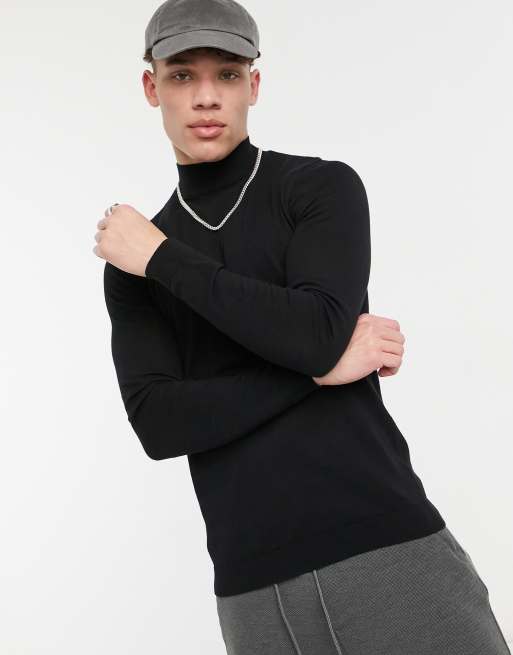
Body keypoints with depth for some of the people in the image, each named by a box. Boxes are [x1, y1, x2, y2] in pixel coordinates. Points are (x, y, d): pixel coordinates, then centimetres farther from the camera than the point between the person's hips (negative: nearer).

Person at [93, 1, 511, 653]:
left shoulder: (325, 186, 5)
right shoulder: (131, 264, 12)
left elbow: (316, 334, -14)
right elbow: (158, 426, -2)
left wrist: (161, 258, -5)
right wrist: (321, 369, -10)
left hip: (391, 549, -2)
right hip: (255, 586, 3)